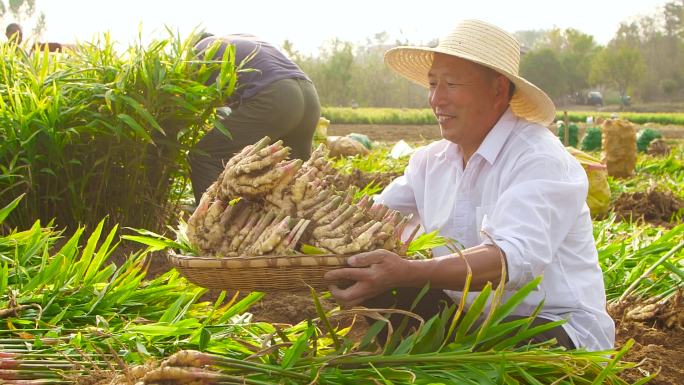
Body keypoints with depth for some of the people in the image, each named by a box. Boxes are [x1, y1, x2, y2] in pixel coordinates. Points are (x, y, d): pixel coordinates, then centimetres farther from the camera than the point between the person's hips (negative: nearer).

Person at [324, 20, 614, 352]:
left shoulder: (540, 160, -18)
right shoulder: (432, 160, 7)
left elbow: (515, 258, -33)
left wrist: (406, 272, -46)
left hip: (557, 327, -7)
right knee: (374, 291, -9)